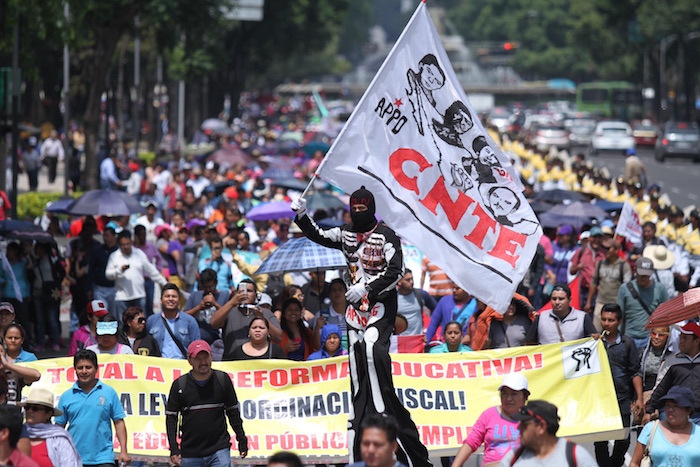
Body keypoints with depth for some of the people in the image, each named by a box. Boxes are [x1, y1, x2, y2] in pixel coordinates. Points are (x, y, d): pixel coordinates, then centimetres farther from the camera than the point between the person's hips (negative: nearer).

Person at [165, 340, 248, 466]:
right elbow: (171, 418, 4)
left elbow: (233, 411, 13)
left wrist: (242, 440, 11)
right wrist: (174, 449, -4)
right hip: (190, 454, 1)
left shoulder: (223, 380, 3)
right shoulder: (180, 385, 0)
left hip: (220, 450, -1)